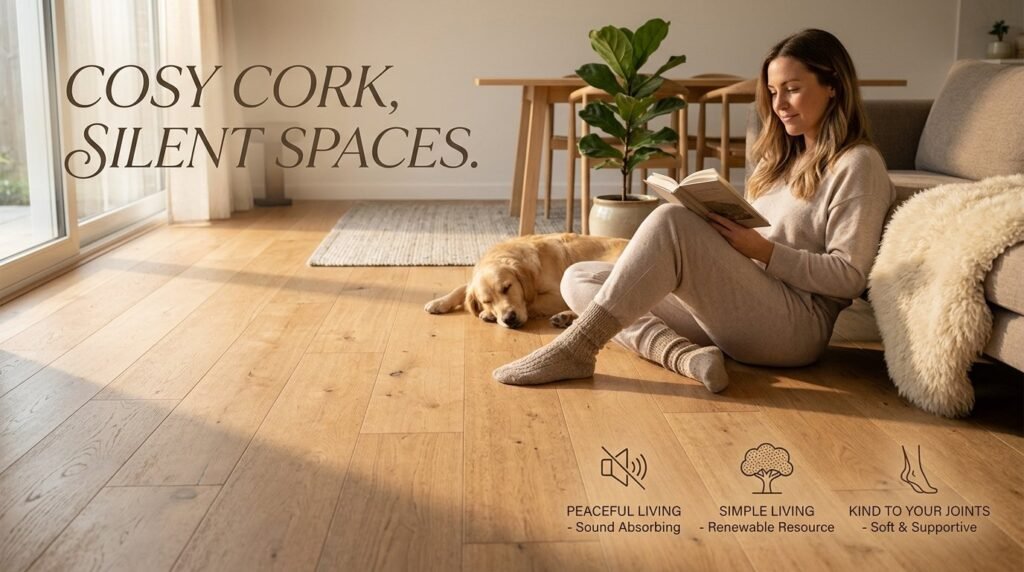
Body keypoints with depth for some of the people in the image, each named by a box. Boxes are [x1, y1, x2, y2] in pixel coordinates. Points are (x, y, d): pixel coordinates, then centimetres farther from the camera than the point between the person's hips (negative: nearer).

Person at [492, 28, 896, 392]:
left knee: (672, 222, -30)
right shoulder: (783, 159, 23)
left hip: (795, 326, -8)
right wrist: (730, 233, -2)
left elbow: (850, 277, -11)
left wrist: (762, 249, -19)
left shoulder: (858, 164, -2)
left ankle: (576, 348, -25)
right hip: (730, 309, 9)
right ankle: (683, 354, -25)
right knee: (578, 279, -2)